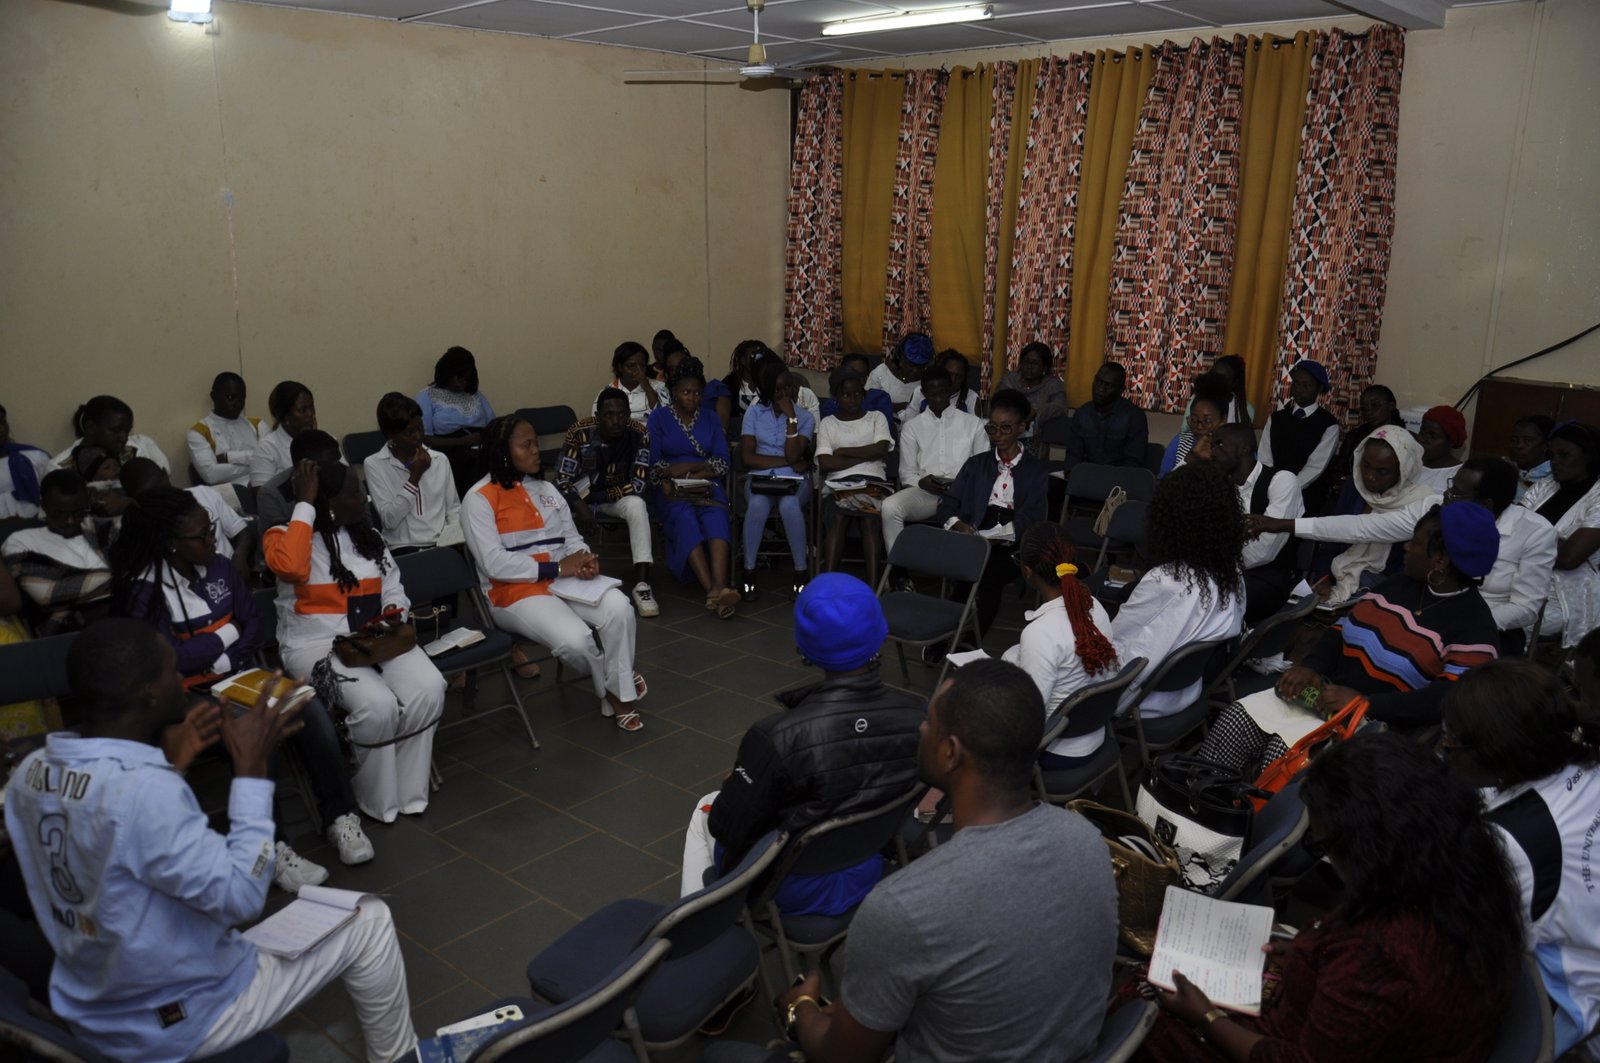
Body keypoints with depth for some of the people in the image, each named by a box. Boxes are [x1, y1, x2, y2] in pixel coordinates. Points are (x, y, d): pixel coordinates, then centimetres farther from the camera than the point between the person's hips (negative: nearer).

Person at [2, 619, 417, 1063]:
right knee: (369, 922, 6)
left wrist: (168, 762, 3)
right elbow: (242, 897, -28)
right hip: (179, 1020, -8)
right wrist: (251, 769, -24)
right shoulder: (145, 791, -35)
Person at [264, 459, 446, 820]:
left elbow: (393, 588, 18)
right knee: (378, 704, -31)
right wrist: (305, 504, -21)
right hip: (316, 645, -5)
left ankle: (408, 791, -7)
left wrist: (394, 615, -5)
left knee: (428, 688, -23)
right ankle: (376, 802, -6)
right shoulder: (286, 535, -5)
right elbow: (290, 567, -30)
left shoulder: (367, 534, 12)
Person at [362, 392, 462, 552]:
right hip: (403, 549, -3)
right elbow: (389, 520, -7)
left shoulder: (440, 460, 11)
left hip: (444, 545, 3)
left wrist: (455, 539, -6)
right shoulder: (374, 464, 0)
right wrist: (415, 477, -8)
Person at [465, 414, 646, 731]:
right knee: (575, 639, -31)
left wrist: (584, 559, -8)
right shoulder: (479, 499, -6)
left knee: (619, 608, -25)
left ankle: (619, 695, -10)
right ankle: (613, 689, 2)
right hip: (515, 591, -6)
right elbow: (495, 564, -15)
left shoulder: (547, 489, 17)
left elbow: (572, 538, 18)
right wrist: (557, 568, -18)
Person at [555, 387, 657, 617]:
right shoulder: (580, 432, -22)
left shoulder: (639, 434, -19)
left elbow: (638, 485, -18)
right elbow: (562, 480, -18)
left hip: (619, 496, 0)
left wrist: (594, 497, -19)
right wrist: (580, 507, -36)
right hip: (581, 496, 0)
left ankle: (642, 585, -33)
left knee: (637, 505, -32)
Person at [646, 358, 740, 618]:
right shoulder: (659, 418, 11)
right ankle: (714, 590, -46)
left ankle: (719, 587, -53)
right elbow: (652, 463, 1)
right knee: (685, 520, -34)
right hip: (673, 491, -2)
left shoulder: (710, 419, 19)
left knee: (716, 516, -33)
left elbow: (722, 462, 8)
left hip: (707, 487, 2)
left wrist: (688, 467, -7)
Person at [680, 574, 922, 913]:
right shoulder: (917, 717, -19)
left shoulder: (778, 736, -34)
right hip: (869, 873, 4)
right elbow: (906, 799, 0)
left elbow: (728, 827, -20)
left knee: (705, 810, 26)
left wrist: (739, 782, 3)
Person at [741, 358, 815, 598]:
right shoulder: (754, 412, 6)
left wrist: (791, 416, -14)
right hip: (760, 477, 0)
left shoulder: (804, 417, 4)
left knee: (789, 505, -36)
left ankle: (801, 572, -24)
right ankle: (749, 572, -24)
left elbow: (793, 456, -12)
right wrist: (788, 462, -8)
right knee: (757, 503, -36)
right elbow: (748, 457, -5)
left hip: (795, 479, 0)